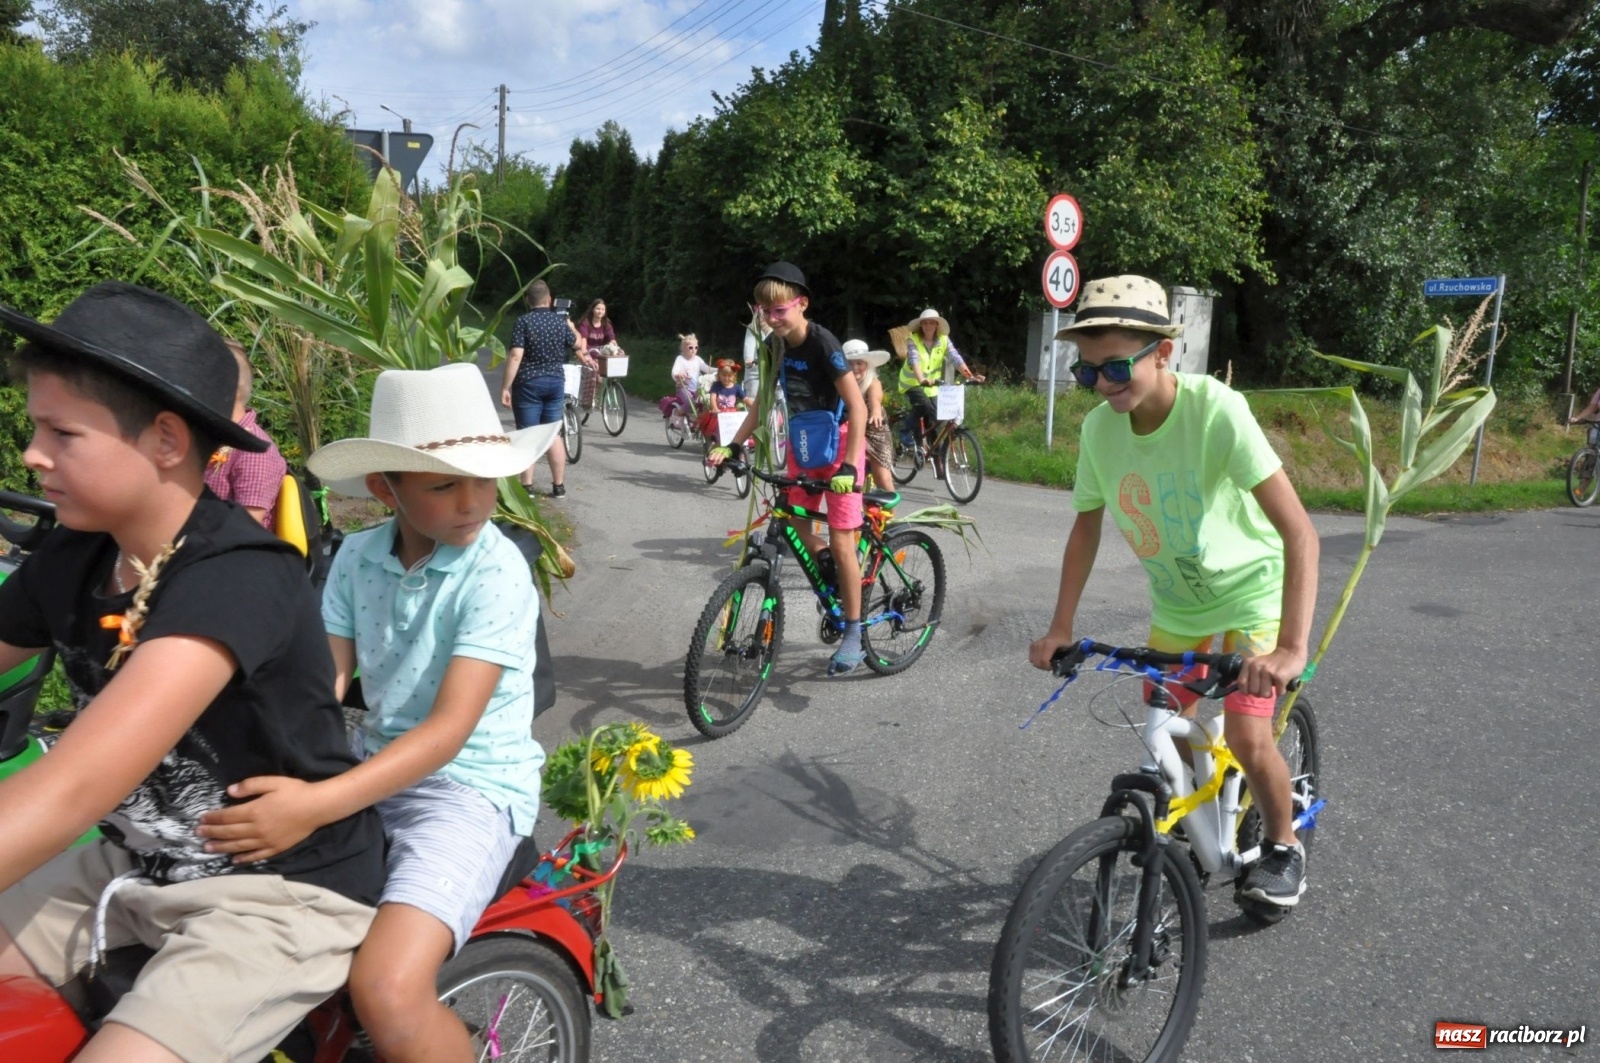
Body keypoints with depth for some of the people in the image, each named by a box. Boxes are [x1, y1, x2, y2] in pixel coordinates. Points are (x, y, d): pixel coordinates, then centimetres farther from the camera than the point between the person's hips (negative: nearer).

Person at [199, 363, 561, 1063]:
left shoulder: (496, 573, -17)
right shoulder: (358, 557, 1)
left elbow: (451, 728, -24)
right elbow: (325, 675, -1)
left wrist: (316, 806, -34)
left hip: (472, 784, -7)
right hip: (378, 762, 7)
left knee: (387, 993, -26)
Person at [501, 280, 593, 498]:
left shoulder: (523, 321, -12)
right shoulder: (561, 320, 2)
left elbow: (515, 356, -18)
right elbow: (577, 345, 20)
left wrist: (505, 387, -15)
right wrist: (571, 327, 42)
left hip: (528, 384, -4)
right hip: (556, 382, 4)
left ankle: (527, 487, 1)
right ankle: (559, 486, 13)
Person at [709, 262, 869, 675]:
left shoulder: (822, 343, -22)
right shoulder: (776, 346, -1)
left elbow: (857, 405, -26)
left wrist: (849, 466, -35)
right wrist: (732, 446, -2)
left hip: (839, 442, -7)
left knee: (840, 541, -5)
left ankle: (853, 634, 5)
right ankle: (836, 587, 29)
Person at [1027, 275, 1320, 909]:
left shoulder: (1215, 410, -31)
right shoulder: (1099, 427, -16)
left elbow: (1299, 531, -34)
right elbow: (1087, 525, -1)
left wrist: (1291, 647, -42)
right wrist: (1060, 628, -5)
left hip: (1251, 594, -5)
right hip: (1175, 603, 5)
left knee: (1247, 738, -14)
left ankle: (1282, 847, 16)